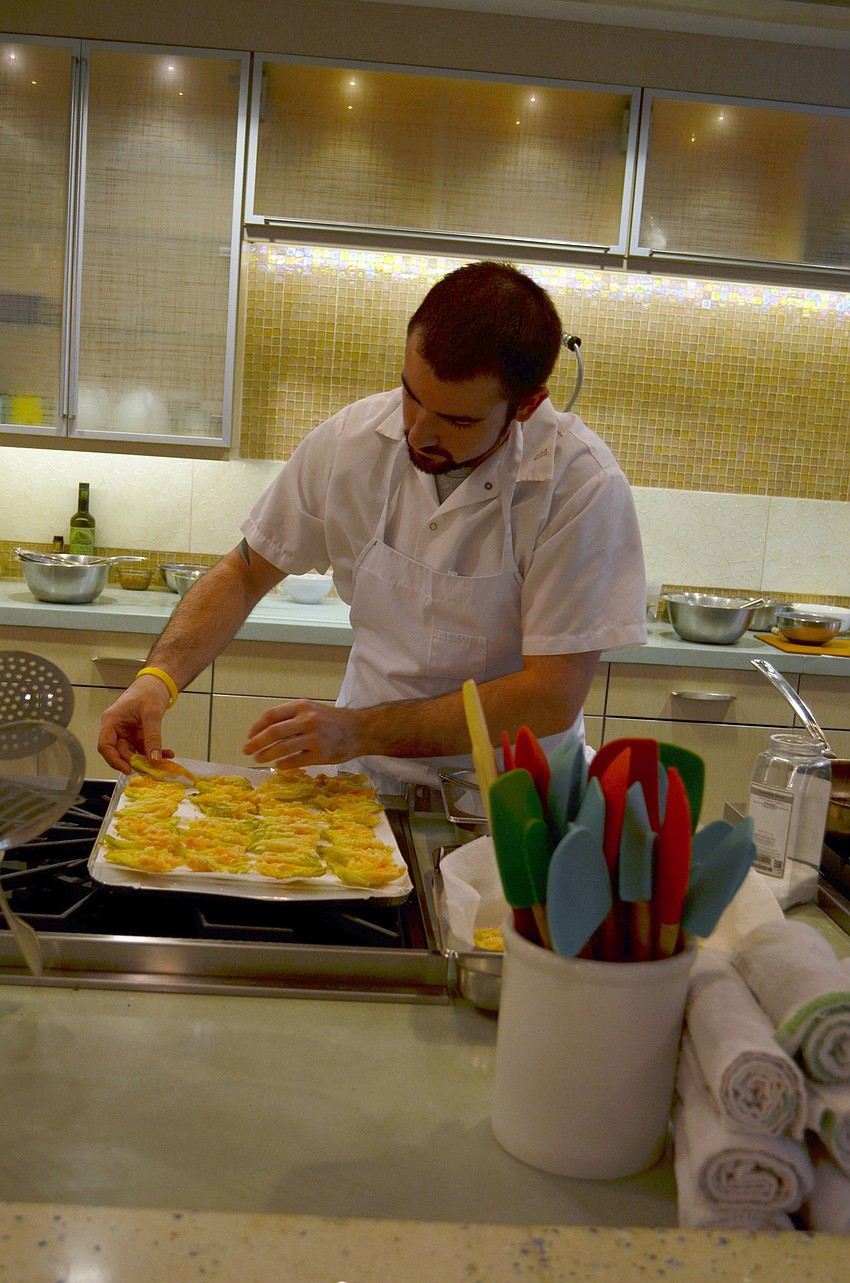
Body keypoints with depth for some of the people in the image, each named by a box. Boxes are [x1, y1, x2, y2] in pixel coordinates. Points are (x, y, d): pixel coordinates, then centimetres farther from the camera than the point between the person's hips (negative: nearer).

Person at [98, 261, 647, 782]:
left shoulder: (584, 488, -20)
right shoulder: (351, 439, -7)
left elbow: (553, 698, -20)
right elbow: (245, 572, 6)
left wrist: (360, 731, -25)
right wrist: (159, 676, -11)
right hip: (363, 778, 2)